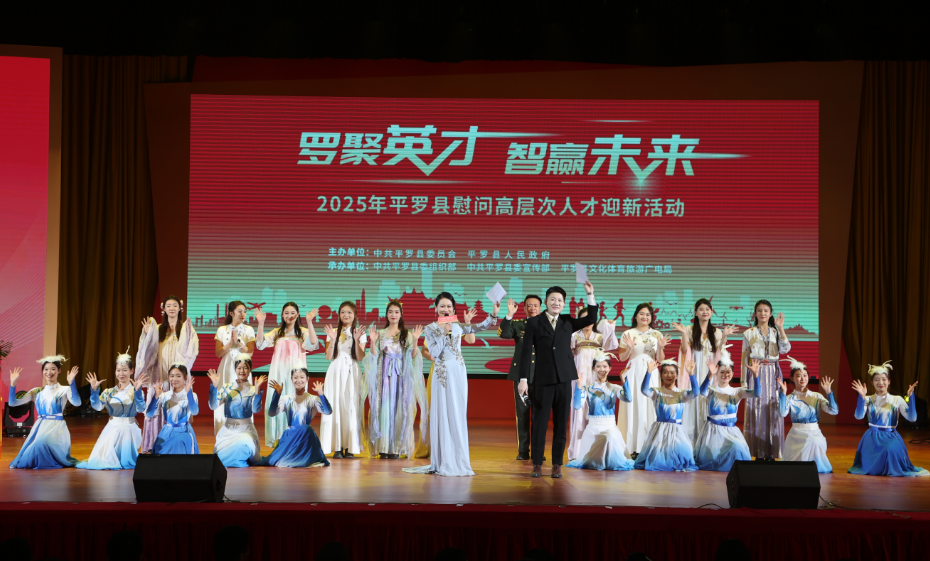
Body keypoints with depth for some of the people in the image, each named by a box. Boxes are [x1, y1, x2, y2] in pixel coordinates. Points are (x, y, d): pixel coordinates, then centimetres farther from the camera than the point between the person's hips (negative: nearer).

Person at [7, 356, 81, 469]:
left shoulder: (64, 390, 4)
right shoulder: (37, 391, 15)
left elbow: (77, 403, -17)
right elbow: (12, 402, 10)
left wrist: (71, 383, -26)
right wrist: (13, 383, 0)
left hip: (56, 427, -4)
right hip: (39, 427, 4)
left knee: (42, 442, -35)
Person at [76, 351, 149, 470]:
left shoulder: (135, 391, -2)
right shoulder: (109, 392, 7)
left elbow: (141, 409, -18)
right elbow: (97, 406, -6)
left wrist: (138, 391, -31)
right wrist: (94, 390, -19)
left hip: (129, 429, -3)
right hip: (112, 429, 3)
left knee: (126, 462, -6)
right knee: (106, 459, -2)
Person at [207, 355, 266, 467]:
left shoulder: (253, 390, 3)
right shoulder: (226, 388, 6)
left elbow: (256, 409, -12)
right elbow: (213, 406, -5)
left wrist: (257, 389, -22)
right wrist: (214, 386, -15)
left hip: (246, 430, -1)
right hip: (228, 430, 1)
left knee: (244, 444, -26)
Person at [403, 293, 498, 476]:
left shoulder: (458, 326, 7)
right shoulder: (431, 328, 2)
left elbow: (478, 328, -4)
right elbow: (434, 353, -9)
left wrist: (493, 315, -15)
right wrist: (444, 333, -14)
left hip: (459, 373, 2)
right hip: (442, 374, -2)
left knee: (458, 415, 4)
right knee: (443, 414, 0)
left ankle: (458, 460, 9)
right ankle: (444, 462, 6)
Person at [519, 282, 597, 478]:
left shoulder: (568, 322, 12)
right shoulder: (534, 322, 3)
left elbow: (591, 319, 3)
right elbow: (526, 351, -1)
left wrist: (590, 295, -6)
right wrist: (523, 379, -7)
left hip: (564, 379, 3)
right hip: (542, 380, -2)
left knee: (561, 424, 4)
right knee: (540, 423, -1)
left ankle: (557, 465, 10)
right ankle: (537, 464, 7)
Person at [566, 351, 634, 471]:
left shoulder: (614, 388, 5)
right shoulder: (587, 388, 2)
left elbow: (628, 398, -15)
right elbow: (576, 406, -12)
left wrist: (624, 380, -24)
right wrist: (579, 386, -19)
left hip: (610, 426, 0)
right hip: (592, 427, 0)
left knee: (612, 436, -34)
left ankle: (611, 462, -7)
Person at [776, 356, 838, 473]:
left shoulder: (816, 397, 7)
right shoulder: (790, 398, 0)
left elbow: (834, 411, -5)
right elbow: (783, 413, -21)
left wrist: (828, 392, -13)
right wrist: (783, 393, -28)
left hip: (815, 433, 2)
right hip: (797, 435, -2)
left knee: (816, 442, -29)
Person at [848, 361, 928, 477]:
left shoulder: (897, 400, 2)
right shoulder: (868, 400, 2)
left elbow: (912, 418, -10)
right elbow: (859, 416, -16)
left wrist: (910, 397, -19)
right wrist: (861, 396, -27)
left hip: (891, 437, 0)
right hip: (873, 437, 0)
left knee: (891, 450, -33)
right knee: (869, 468, -20)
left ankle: (892, 469, -1)